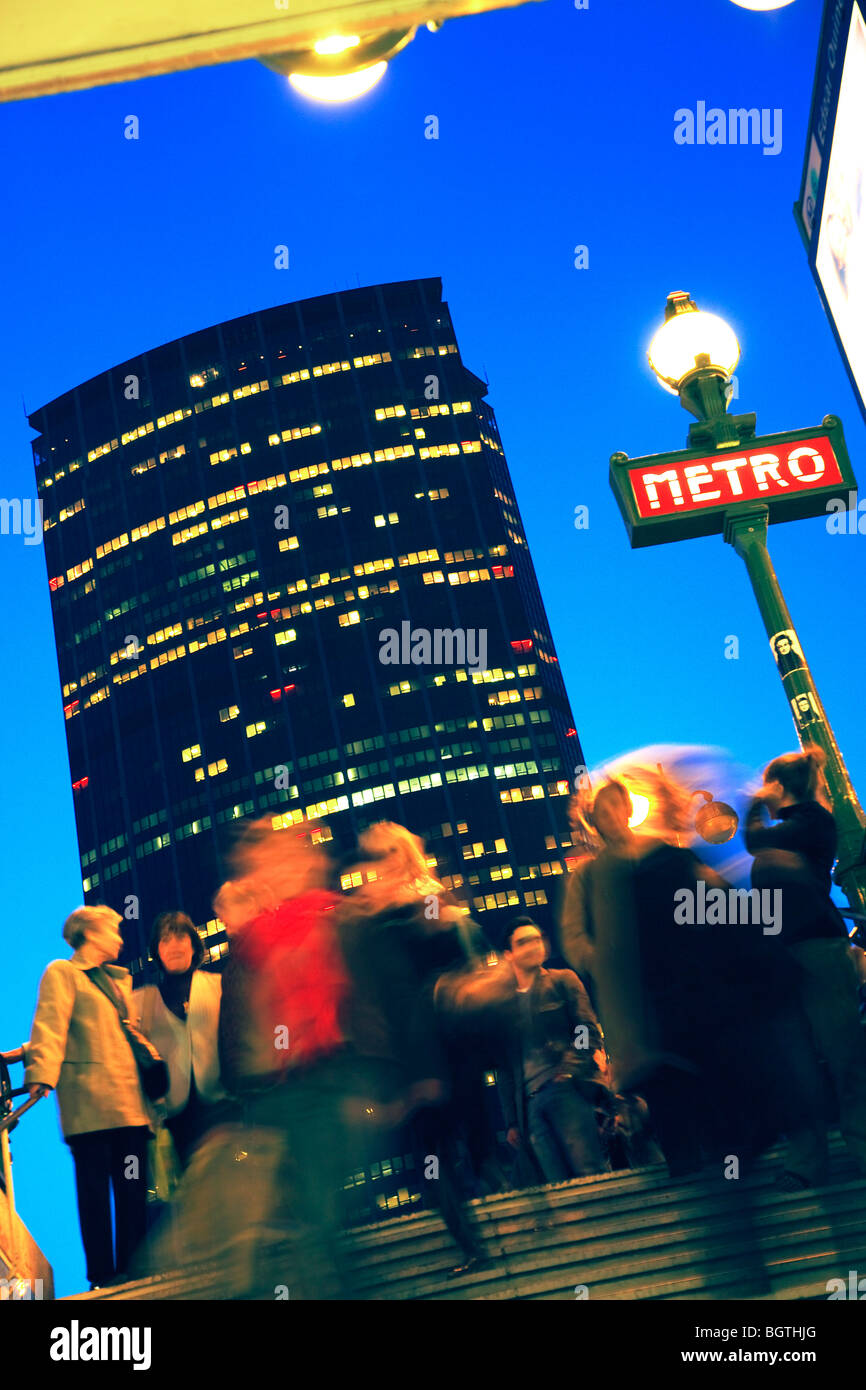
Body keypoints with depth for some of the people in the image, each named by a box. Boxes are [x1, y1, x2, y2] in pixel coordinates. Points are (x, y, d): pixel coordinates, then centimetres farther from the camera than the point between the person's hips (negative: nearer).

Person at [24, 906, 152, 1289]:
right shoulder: (62, 973, 2)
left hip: (129, 1100, 7)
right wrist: (42, 1073, -25)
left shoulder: (120, 978, 24)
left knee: (133, 1189, 5)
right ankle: (102, 1274, 2)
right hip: (87, 1098, -7)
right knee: (94, 1189, -3)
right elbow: (50, 1025, -12)